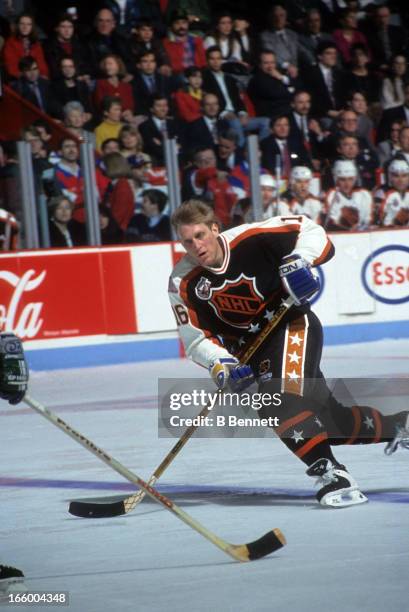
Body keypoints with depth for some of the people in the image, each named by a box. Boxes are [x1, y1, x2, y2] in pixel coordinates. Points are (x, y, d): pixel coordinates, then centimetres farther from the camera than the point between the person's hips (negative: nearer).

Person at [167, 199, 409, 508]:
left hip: (292, 325, -4)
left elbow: (311, 231, -13)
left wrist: (300, 260, -32)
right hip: (252, 348, 4)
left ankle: (331, 473, -31)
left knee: (282, 400, -30)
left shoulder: (251, 239, -21)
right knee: (328, 419, 8)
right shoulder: (184, 282, -11)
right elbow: (195, 338, -9)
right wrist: (221, 365, -26)